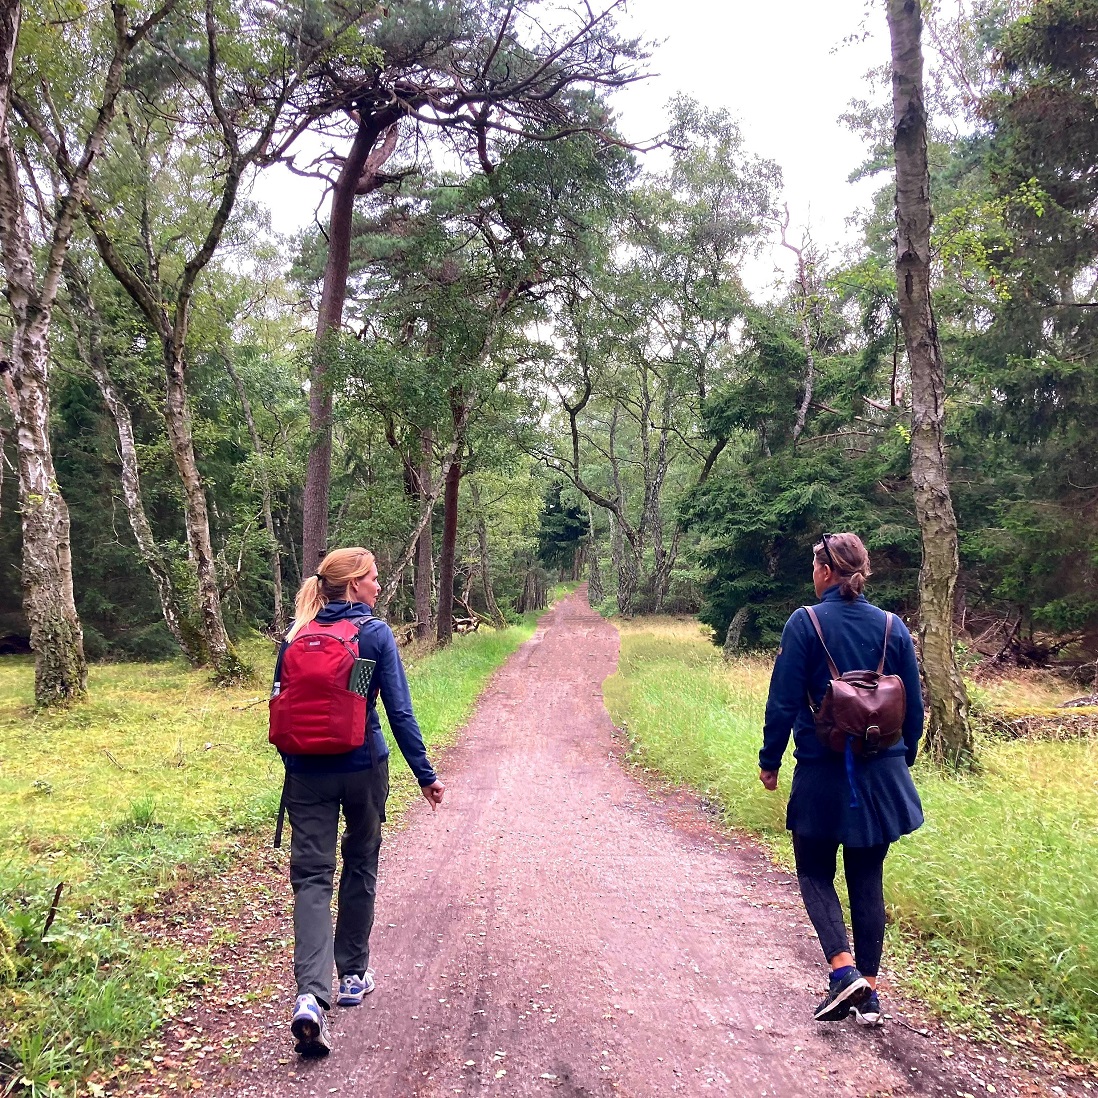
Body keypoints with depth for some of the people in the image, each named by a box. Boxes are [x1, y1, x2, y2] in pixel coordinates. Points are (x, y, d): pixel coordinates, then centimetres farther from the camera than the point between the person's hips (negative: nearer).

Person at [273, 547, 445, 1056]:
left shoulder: (296, 634, 3)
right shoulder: (376, 633, -7)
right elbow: (399, 710, -10)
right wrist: (425, 774, -4)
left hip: (307, 773, 2)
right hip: (363, 769, -2)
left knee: (312, 876, 1)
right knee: (360, 867, 17)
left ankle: (311, 994, -16)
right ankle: (353, 976, 29)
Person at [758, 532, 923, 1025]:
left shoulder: (805, 623, -12)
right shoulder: (893, 628, 0)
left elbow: (783, 702, -11)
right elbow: (914, 707, 6)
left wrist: (769, 760, 1)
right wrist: (903, 758, 21)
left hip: (822, 775, -4)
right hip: (881, 776, 4)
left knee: (815, 873, 13)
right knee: (867, 878, 14)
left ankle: (843, 969, -3)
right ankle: (868, 992, 19)